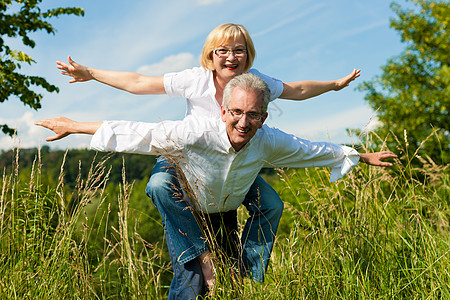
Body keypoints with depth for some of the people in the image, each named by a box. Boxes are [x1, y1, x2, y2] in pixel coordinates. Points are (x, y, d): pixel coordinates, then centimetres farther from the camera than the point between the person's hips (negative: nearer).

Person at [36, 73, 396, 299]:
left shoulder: (269, 142, -23)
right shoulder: (193, 133, -37)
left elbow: (314, 150, -6)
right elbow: (135, 133, -29)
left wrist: (363, 156, 6)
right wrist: (73, 126, -24)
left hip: (224, 215, 4)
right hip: (183, 211, -4)